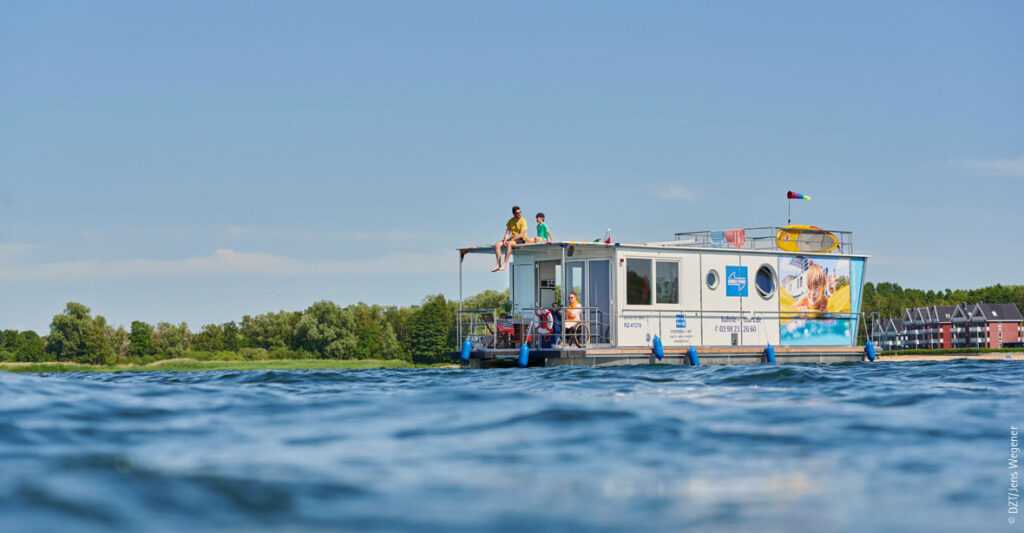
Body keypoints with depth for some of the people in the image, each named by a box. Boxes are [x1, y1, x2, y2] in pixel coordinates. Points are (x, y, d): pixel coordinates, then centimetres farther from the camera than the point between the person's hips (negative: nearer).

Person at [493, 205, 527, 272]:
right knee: (497, 244, -13)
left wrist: (512, 239, -25)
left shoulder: (523, 221, -9)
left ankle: (505, 264, -38)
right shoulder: (510, 221, 9)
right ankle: (499, 265, -18)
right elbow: (507, 233, 7)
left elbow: (521, 234, -17)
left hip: (521, 240, -7)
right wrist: (505, 240, -13)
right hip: (512, 239, 7)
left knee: (509, 244, -38)